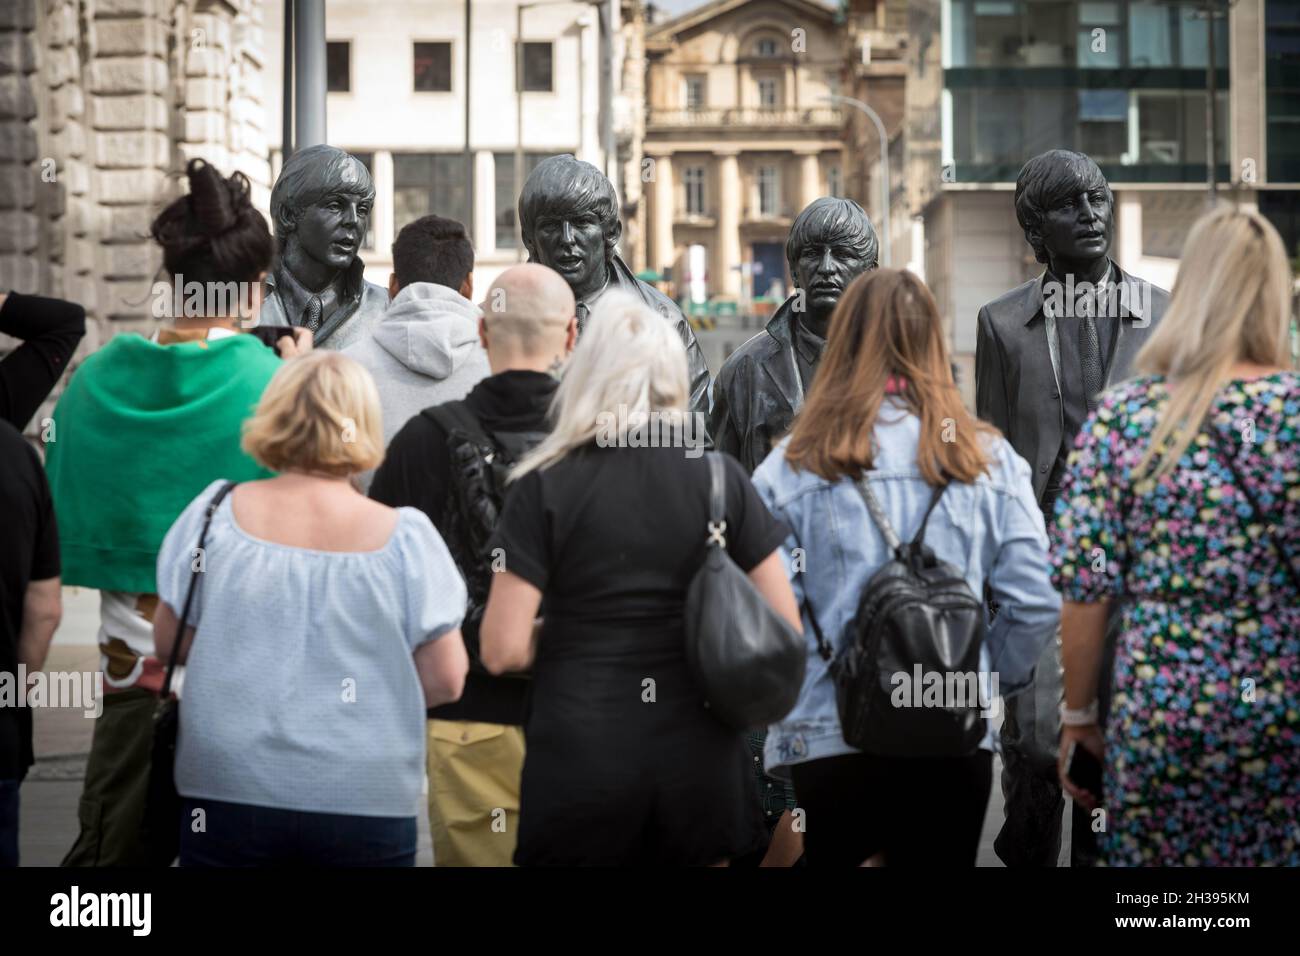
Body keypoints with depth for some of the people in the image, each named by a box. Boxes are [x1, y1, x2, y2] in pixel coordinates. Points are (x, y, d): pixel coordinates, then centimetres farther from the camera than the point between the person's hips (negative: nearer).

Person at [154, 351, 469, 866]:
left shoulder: (218, 511, -3)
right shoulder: (404, 536, -7)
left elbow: (169, 640, 6)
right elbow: (445, 680, -4)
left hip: (226, 791, 2)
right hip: (364, 802, -1)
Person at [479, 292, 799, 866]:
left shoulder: (545, 488, -6)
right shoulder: (722, 478, 0)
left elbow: (505, 651, -9)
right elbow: (786, 631, 0)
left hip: (578, 758, -2)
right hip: (698, 755, 2)